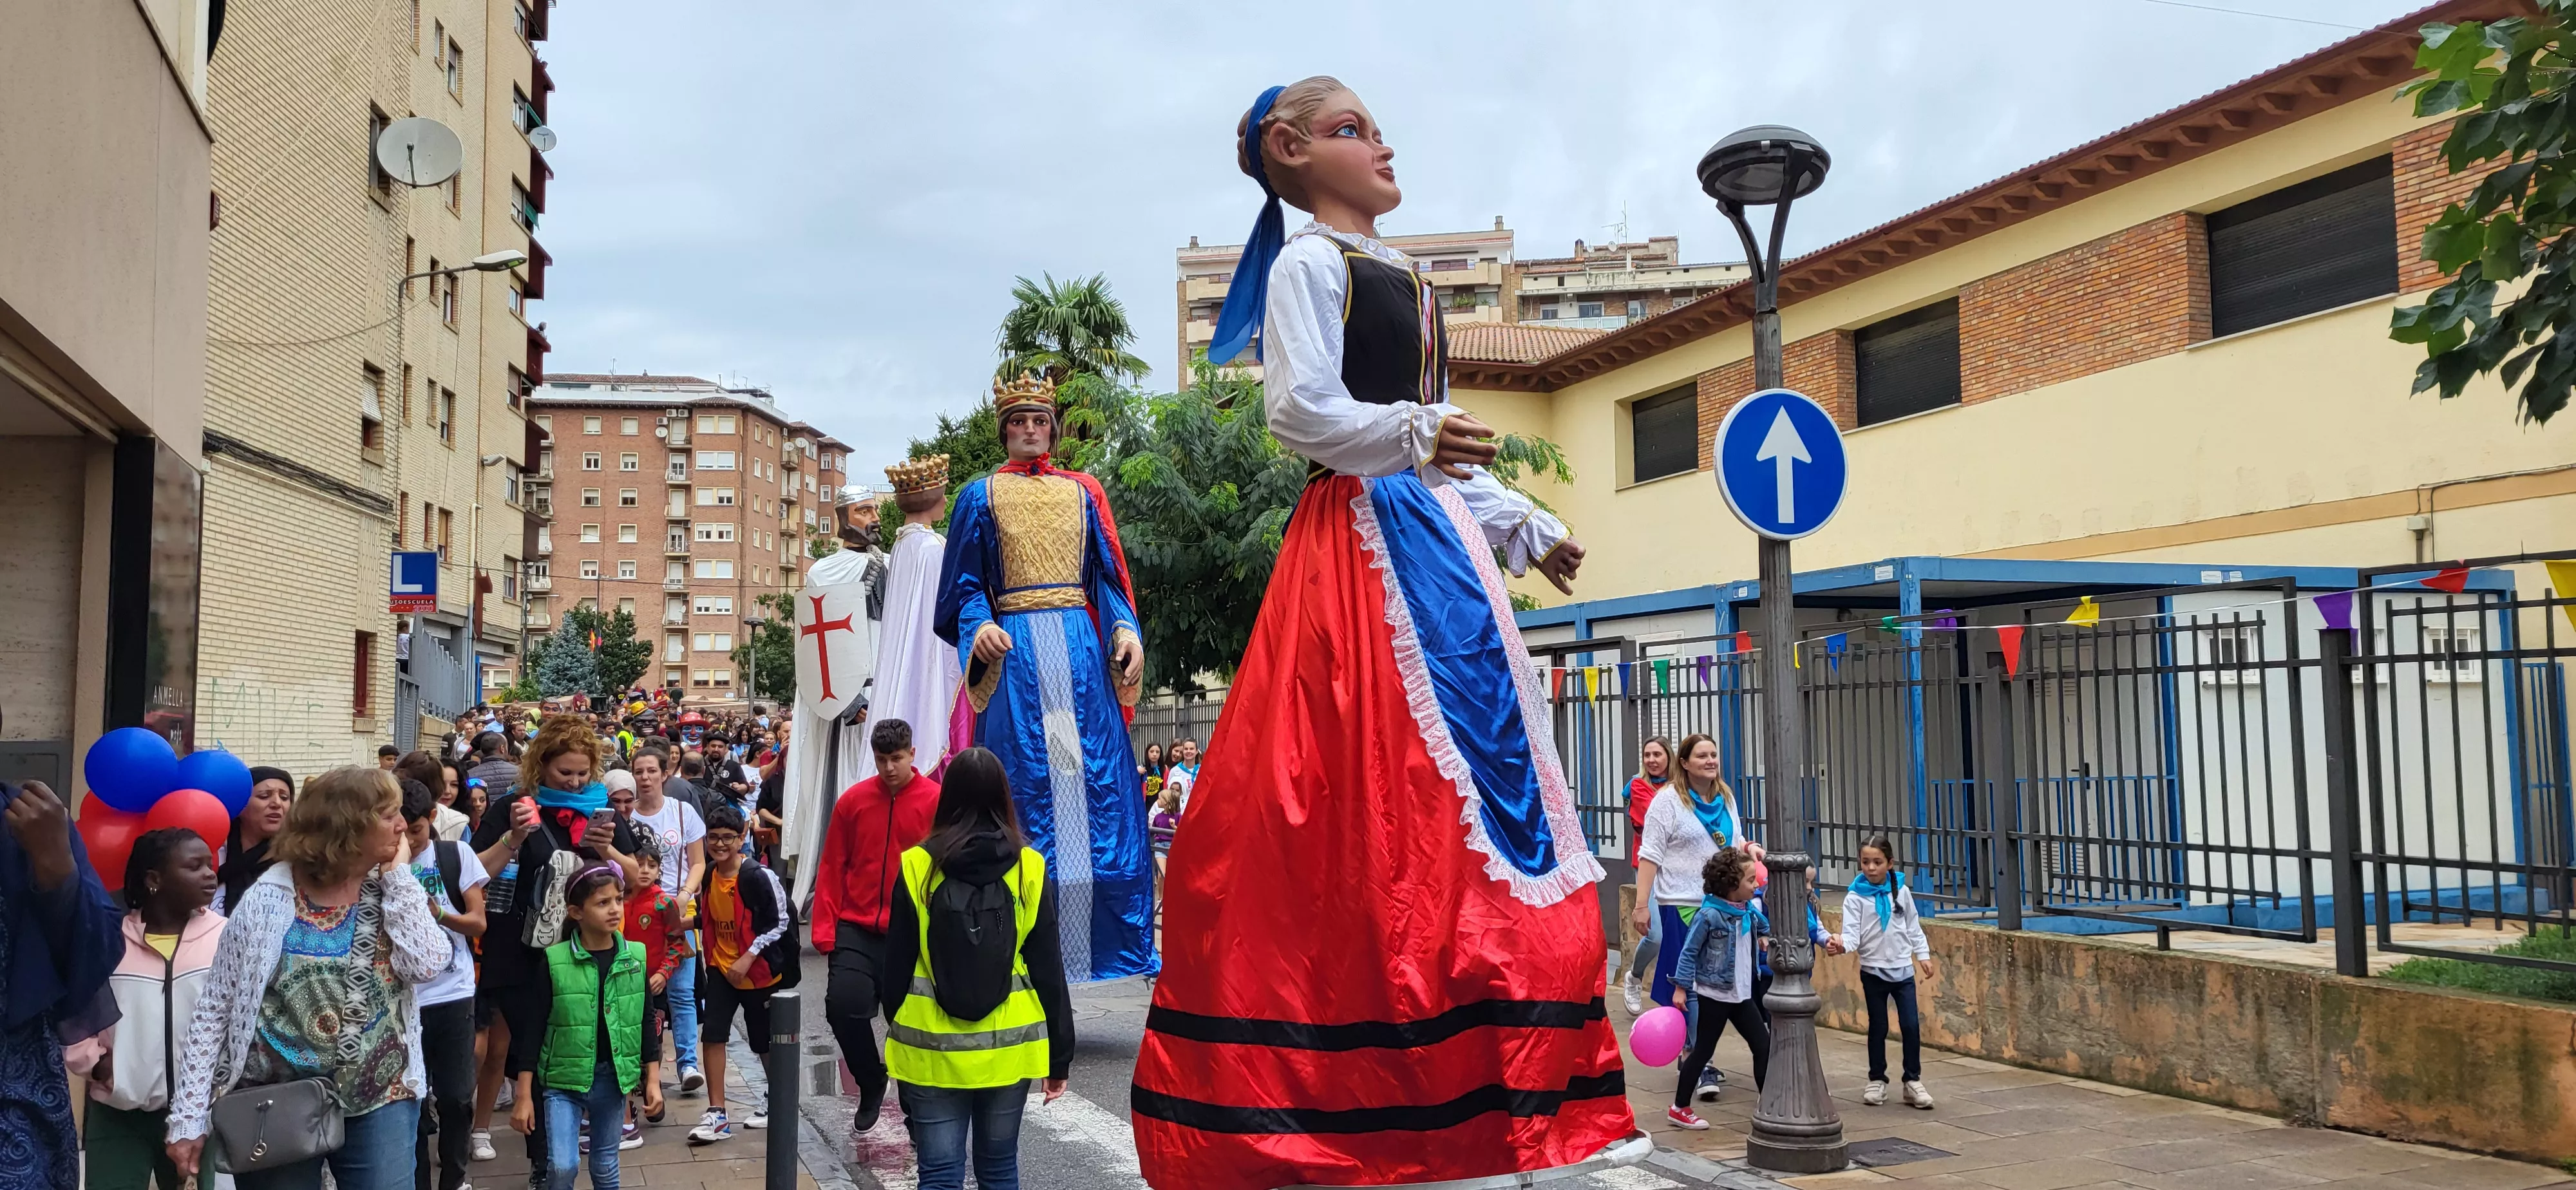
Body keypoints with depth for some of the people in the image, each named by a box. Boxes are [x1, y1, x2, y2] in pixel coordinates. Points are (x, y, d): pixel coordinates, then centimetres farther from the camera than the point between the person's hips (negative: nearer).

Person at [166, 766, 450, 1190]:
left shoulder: (392, 893, 2)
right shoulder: (269, 901, -7)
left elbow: (427, 965, -15)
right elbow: (214, 1009, -4)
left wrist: (398, 875, -10)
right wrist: (189, 1117, -7)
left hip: (379, 1102, 2)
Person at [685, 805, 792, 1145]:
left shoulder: (758, 876, -20)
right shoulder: (707, 876, 0)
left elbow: (780, 922, -16)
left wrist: (747, 959, -20)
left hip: (759, 970, -5)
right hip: (721, 967, 5)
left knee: (766, 1041, 9)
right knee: (711, 1034, -7)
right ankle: (717, 1114, 1)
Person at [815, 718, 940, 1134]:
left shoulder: (937, 802, -6)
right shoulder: (853, 801, 2)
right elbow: (832, 869, 5)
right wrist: (825, 928, -1)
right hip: (857, 929, 2)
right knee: (843, 1005, -11)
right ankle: (871, 1083, 16)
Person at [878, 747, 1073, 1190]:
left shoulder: (917, 866, -7)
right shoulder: (1030, 867, -5)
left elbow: (898, 963, -1)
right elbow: (1048, 968, -2)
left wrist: (897, 1028, 14)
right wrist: (1060, 1053, 6)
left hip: (933, 1048, -1)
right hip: (1008, 1046, 1)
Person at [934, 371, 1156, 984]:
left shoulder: (1082, 491, 16)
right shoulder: (981, 496, 12)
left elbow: (1109, 572, 11)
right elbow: (965, 583, 7)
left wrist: (1127, 630, -5)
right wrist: (980, 625, -13)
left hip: (1081, 647, 2)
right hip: (1015, 650, -2)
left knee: (1099, 782, -4)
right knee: (1025, 785, -6)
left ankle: (1119, 939, 1)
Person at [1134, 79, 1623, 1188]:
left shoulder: (1404, 277, 24)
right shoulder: (1308, 262, -2)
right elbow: (1300, 408, -15)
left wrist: (1527, 525, 25)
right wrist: (1412, 436, -26)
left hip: (1433, 533, 9)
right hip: (1359, 536, -9)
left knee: (1483, 754, 5)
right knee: (1375, 789, -13)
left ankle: (1460, 1082, 11)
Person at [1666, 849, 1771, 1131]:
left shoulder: (1749, 912, 2)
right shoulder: (1709, 915, -19)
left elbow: (1766, 928, 28)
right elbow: (1689, 952, -14)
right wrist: (1681, 988, -14)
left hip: (1742, 995, 7)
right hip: (1714, 995, -7)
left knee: (1764, 1046, 6)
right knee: (1703, 1051, 2)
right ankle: (1679, 1108, 15)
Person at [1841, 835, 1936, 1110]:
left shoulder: (1901, 891, 1)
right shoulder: (1855, 896, -8)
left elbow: (1913, 926, 11)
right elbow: (1852, 931, -15)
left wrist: (1922, 954, 9)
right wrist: (1843, 944, -35)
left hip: (1903, 969, 2)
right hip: (1873, 971, -2)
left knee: (1911, 1025, -3)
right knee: (1878, 1027, 8)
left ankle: (1913, 1080, 10)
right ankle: (1877, 1080, 21)